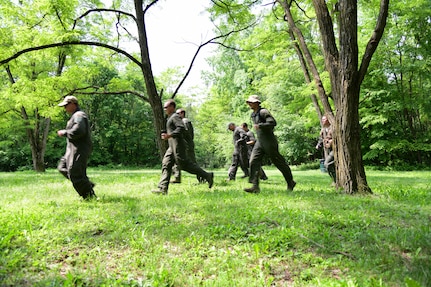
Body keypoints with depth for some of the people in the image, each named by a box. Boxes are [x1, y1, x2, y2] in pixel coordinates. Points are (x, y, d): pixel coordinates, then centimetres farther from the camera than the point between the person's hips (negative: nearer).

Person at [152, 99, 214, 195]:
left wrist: (169, 135, -25)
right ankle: (163, 189, -2)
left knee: (184, 164, -9)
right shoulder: (171, 118, 22)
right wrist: (166, 135, 19)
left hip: (178, 146, -10)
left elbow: (181, 128, -23)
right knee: (166, 165, 2)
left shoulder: (175, 116, -8)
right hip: (172, 147, 10)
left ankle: (207, 176, 0)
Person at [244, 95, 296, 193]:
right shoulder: (253, 114, 15)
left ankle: (291, 182, 22)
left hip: (269, 142, -8)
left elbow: (273, 122, -23)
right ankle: (255, 186, -11)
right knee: (253, 162, -8)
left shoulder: (263, 112, -13)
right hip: (259, 142, 8)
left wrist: (259, 125, -25)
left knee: (279, 162, 3)